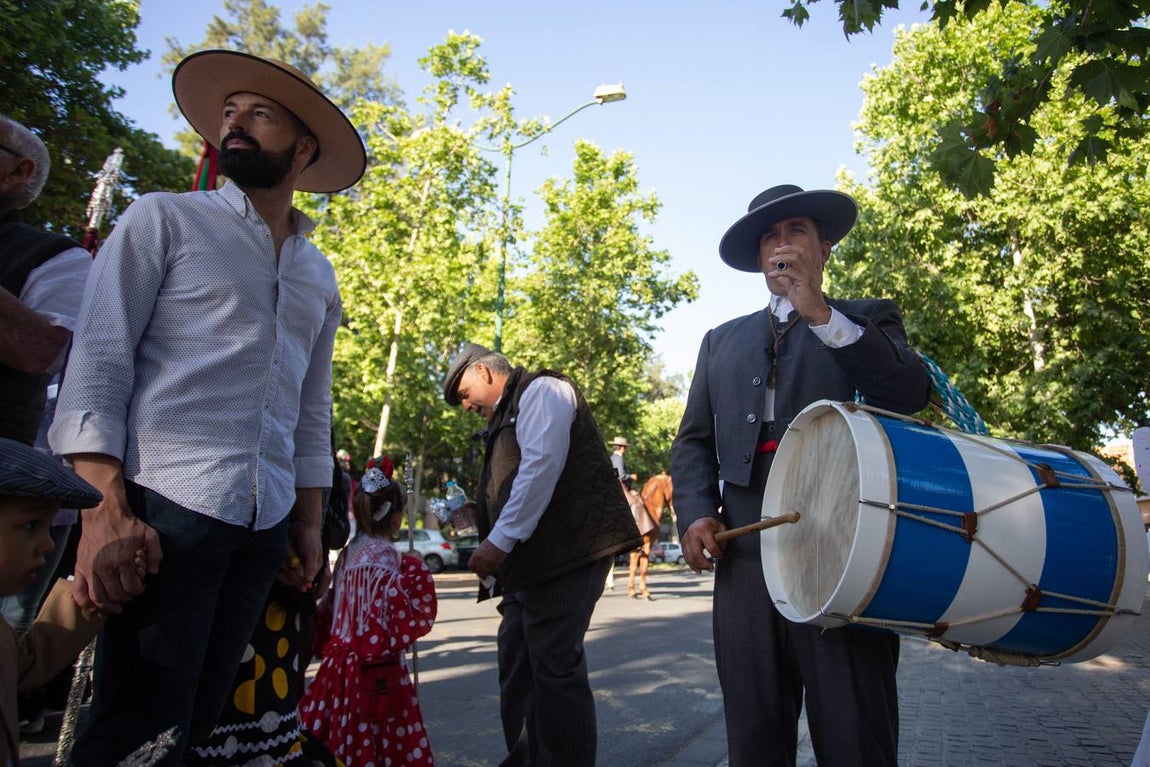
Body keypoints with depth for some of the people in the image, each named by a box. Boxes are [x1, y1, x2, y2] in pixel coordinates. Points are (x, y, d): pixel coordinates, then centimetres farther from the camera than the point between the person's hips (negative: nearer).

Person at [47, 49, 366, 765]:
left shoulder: (320, 277, 18)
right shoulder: (165, 219, 5)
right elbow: (97, 363, -4)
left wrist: (309, 523, 14)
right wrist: (105, 510, -15)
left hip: (265, 528, 5)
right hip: (163, 509, -4)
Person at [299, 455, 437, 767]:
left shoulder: (348, 552, 7)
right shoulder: (385, 555, -15)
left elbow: (330, 607, 14)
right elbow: (406, 617, -19)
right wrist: (418, 572, -11)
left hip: (341, 663, 8)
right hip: (378, 670, -7)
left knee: (348, 740, 15)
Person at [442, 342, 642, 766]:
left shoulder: (540, 389, -3)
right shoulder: (507, 413, 24)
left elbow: (541, 464, -17)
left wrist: (500, 540, -19)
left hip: (568, 549, -10)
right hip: (532, 559, 10)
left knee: (555, 666, -7)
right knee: (518, 664, 13)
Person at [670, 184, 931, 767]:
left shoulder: (867, 319, 15)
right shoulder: (723, 340, 22)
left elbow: (912, 393, -6)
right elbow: (693, 441, 17)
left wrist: (820, 313, -11)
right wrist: (695, 513, -1)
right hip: (744, 556, 3)